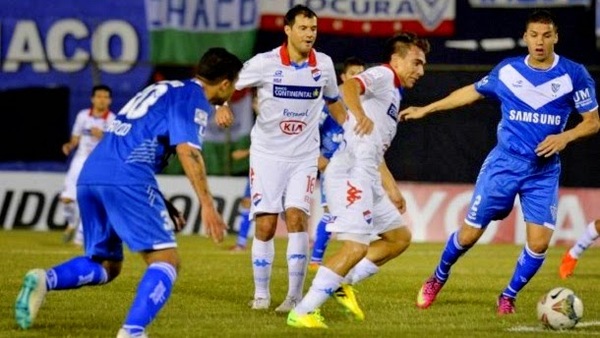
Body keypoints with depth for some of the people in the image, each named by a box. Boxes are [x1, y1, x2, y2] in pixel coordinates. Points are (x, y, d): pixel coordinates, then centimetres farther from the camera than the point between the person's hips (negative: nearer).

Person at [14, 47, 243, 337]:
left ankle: (45, 280, -6)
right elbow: (187, 150, -13)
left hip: (90, 176, 9)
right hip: (125, 180, -8)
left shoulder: (164, 89, 30)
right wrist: (207, 204, -16)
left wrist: (159, 205, 34)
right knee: (166, 260, -7)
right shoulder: (194, 99, 2)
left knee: (105, 266, 19)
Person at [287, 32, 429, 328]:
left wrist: (392, 190, 35)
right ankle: (302, 312, -17)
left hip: (367, 179, 10)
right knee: (356, 247, -17)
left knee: (400, 237, 15)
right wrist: (360, 115, -45)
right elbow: (349, 87, -26)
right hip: (352, 174, -10)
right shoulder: (382, 76, -2)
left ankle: (344, 283, 10)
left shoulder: (393, 94, 27)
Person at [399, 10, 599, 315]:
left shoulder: (573, 75, -5)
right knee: (470, 233, 1)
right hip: (504, 163, 1)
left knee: (539, 241, -13)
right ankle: (438, 278, 29)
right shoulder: (507, 71, 0)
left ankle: (508, 297, 13)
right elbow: (472, 92, 16)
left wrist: (565, 137, -19)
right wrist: (426, 109, 18)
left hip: (544, 171, 0)